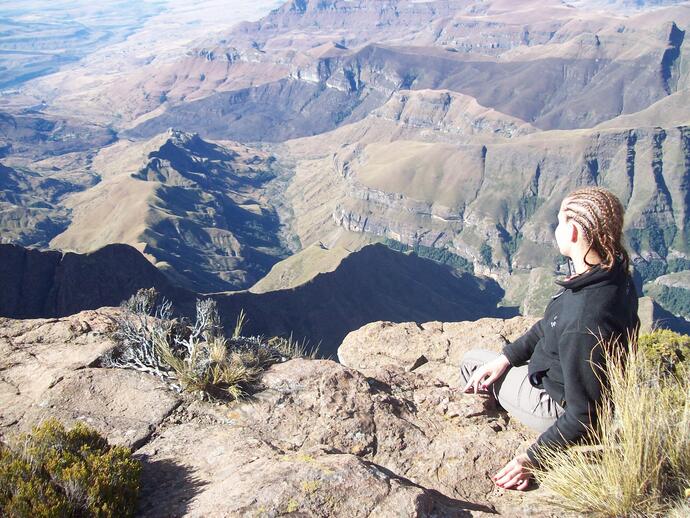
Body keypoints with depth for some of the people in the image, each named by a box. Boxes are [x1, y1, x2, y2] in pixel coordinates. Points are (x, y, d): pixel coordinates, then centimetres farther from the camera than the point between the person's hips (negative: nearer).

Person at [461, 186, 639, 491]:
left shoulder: (584, 322, -41)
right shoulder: (614, 274, -12)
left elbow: (584, 417, -32)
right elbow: (551, 325, 4)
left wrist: (532, 459, -22)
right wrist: (507, 357, 1)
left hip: (558, 405, -8)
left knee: (471, 363, 9)